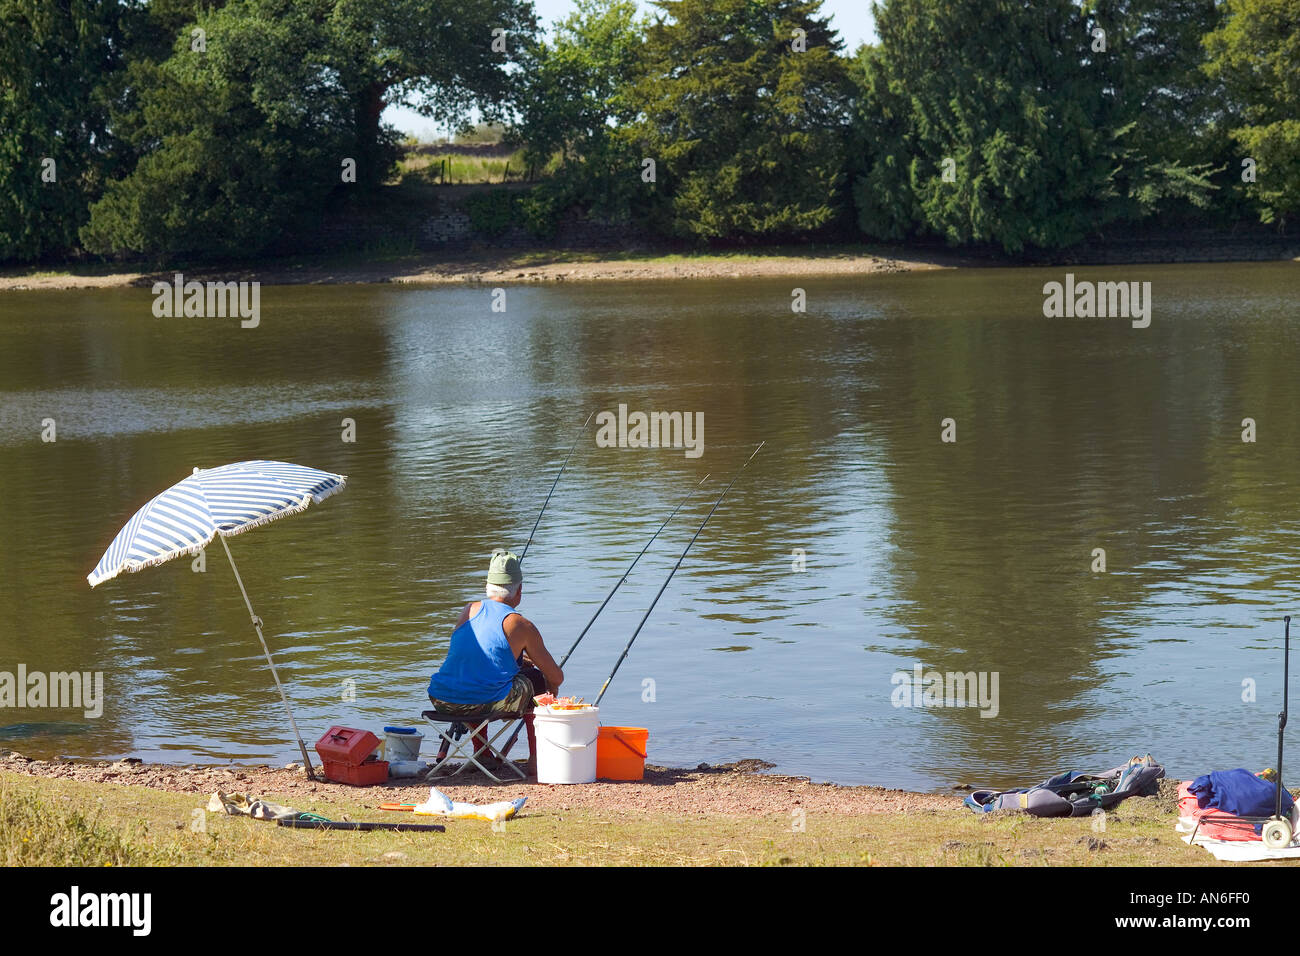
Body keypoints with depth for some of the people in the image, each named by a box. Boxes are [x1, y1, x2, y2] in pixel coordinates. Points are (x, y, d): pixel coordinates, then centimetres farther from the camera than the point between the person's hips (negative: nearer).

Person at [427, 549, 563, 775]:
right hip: (486, 703, -5)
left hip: (441, 701, 5)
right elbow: (556, 678, 7)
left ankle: (480, 753, 40)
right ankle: (535, 758, 20)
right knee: (535, 679, 20)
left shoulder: (469, 611, 12)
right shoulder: (521, 626, -1)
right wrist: (552, 688, 33)